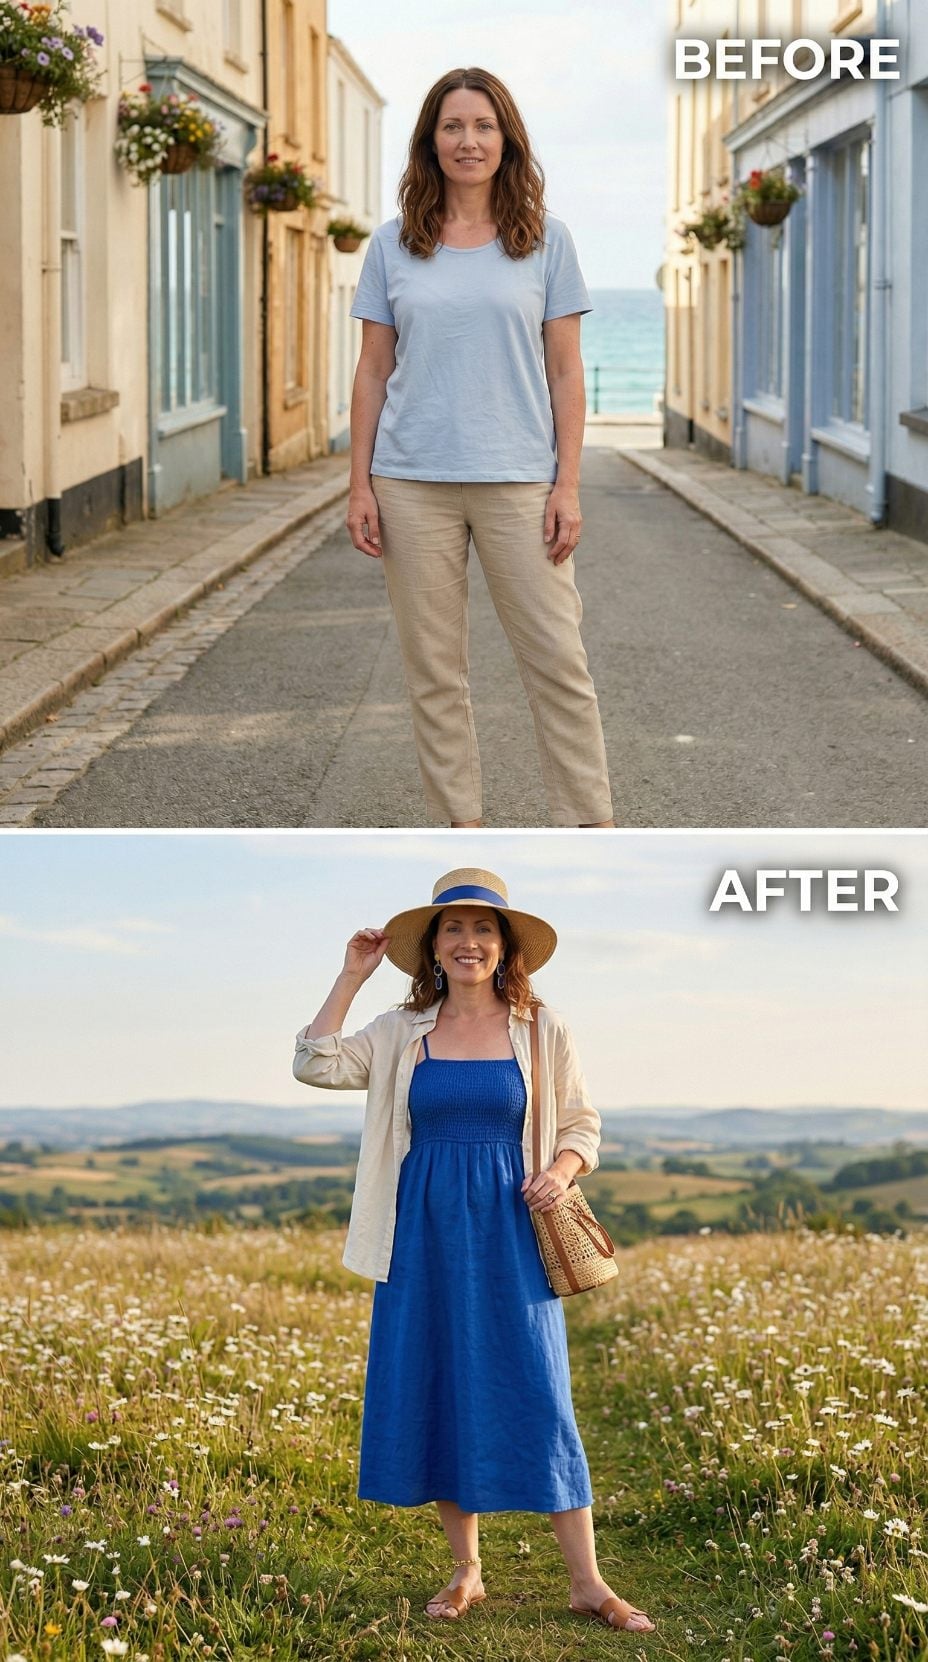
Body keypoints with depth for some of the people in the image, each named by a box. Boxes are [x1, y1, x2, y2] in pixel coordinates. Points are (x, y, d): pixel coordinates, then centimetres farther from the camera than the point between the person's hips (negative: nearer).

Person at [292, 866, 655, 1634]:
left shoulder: (541, 1029, 2)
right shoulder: (401, 1033, 6)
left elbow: (581, 1124, 7)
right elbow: (317, 1065, -3)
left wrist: (561, 1171, -13)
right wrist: (352, 976, -4)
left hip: (509, 1233, -2)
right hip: (426, 1235, 2)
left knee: (537, 1395, -5)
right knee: (440, 1396, 6)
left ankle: (588, 1583, -1)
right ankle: (466, 1572, 18)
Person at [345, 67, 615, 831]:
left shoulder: (544, 240, 4)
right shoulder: (393, 246, 6)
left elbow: (565, 373, 3)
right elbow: (373, 373, 8)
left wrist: (568, 487, -4)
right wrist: (361, 487, 1)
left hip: (518, 482, -1)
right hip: (413, 485, 1)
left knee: (557, 661, -3)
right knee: (434, 671, 5)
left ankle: (590, 826, 4)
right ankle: (460, 827, 15)